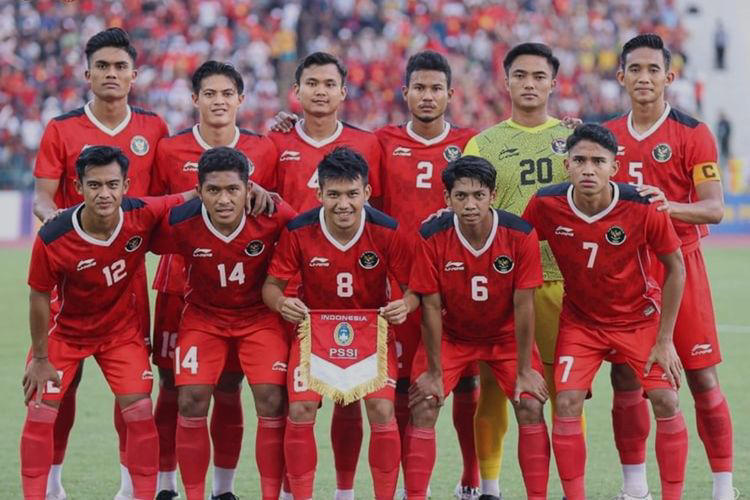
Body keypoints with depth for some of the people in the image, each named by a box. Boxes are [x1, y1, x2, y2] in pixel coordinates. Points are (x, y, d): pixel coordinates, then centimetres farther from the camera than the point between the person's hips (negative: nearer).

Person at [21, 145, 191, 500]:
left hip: (121, 330, 1)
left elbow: (192, 199, -8)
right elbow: (39, 298, -16)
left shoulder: (144, 215, -25)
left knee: (140, 413, -4)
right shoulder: (52, 240, -30)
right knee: (40, 414, -4)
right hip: (65, 331, -1)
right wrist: (40, 358, -9)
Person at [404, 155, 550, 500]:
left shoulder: (520, 234, -23)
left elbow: (523, 305, -18)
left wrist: (525, 370, -14)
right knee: (423, 407, -13)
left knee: (531, 407, -12)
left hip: (506, 335, 0)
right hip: (450, 335, 0)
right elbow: (431, 307, -16)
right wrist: (434, 372, -13)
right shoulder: (432, 237, -23)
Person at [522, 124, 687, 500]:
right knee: (567, 402, -14)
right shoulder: (546, 205, -20)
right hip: (580, 320, 1)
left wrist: (665, 339, -11)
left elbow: (675, 267, -10)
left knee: (666, 401, -11)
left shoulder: (643, 207, -23)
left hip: (640, 317, -1)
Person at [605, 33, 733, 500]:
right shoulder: (608, 135, 9)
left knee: (703, 380, -2)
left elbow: (714, 208, -10)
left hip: (680, 266, -4)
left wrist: (669, 205, -29)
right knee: (626, 382, 2)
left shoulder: (693, 134, -4)